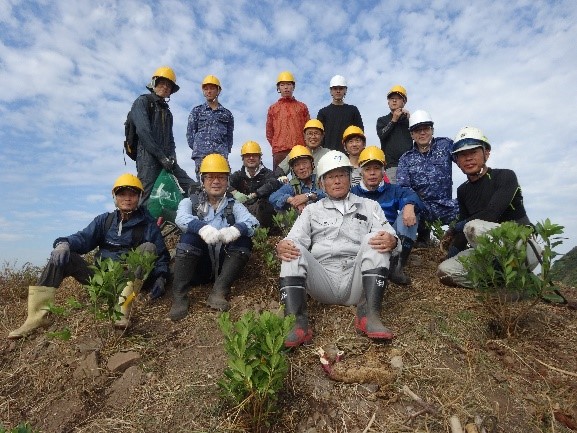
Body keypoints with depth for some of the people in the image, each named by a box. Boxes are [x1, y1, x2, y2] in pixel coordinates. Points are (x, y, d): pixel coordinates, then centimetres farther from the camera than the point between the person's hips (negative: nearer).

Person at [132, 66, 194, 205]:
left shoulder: (167, 111, 26)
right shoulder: (142, 102, 5)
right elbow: (143, 131, -10)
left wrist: (171, 156, -1)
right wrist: (161, 156, -14)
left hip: (166, 159, 7)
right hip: (148, 156, -7)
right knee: (145, 199, -11)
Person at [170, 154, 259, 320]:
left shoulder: (234, 205, 9)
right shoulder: (190, 202, 8)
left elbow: (252, 222, -11)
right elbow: (181, 218, -16)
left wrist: (236, 229, -35)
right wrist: (202, 228, -38)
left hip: (224, 265, 1)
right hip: (197, 267, -1)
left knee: (244, 240, -20)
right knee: (190, 236, -25)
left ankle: (218, 292, -24)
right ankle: (179, 297, -24)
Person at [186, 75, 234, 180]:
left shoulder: (227, 114, 19)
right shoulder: (197, 111, 17)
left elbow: (229, 136, 19)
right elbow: (190, 133, 13)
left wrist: (226, 151, 6)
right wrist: (196, 148, 2)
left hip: (221, 155, 1)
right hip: (201, 154, -1)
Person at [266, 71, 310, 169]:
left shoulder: (302, 107, 16)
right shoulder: (273, 108, 16)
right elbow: (269, 133, 15)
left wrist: (304, 147, 4)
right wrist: (276, 146, 5)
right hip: (279, 152, 0)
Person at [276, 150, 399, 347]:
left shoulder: (369, 205, 20)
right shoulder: (312, 210, 20)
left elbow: (387, 234, 4)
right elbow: (293, 238, 5)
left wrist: (391, 240, -22)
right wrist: (281, 246, -20)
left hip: (357, 281, 0)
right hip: (323, 282, 1)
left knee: (375, 238, -22)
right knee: (294, 248, -22)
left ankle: (370, 315, -29)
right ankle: (296, 322, -32)